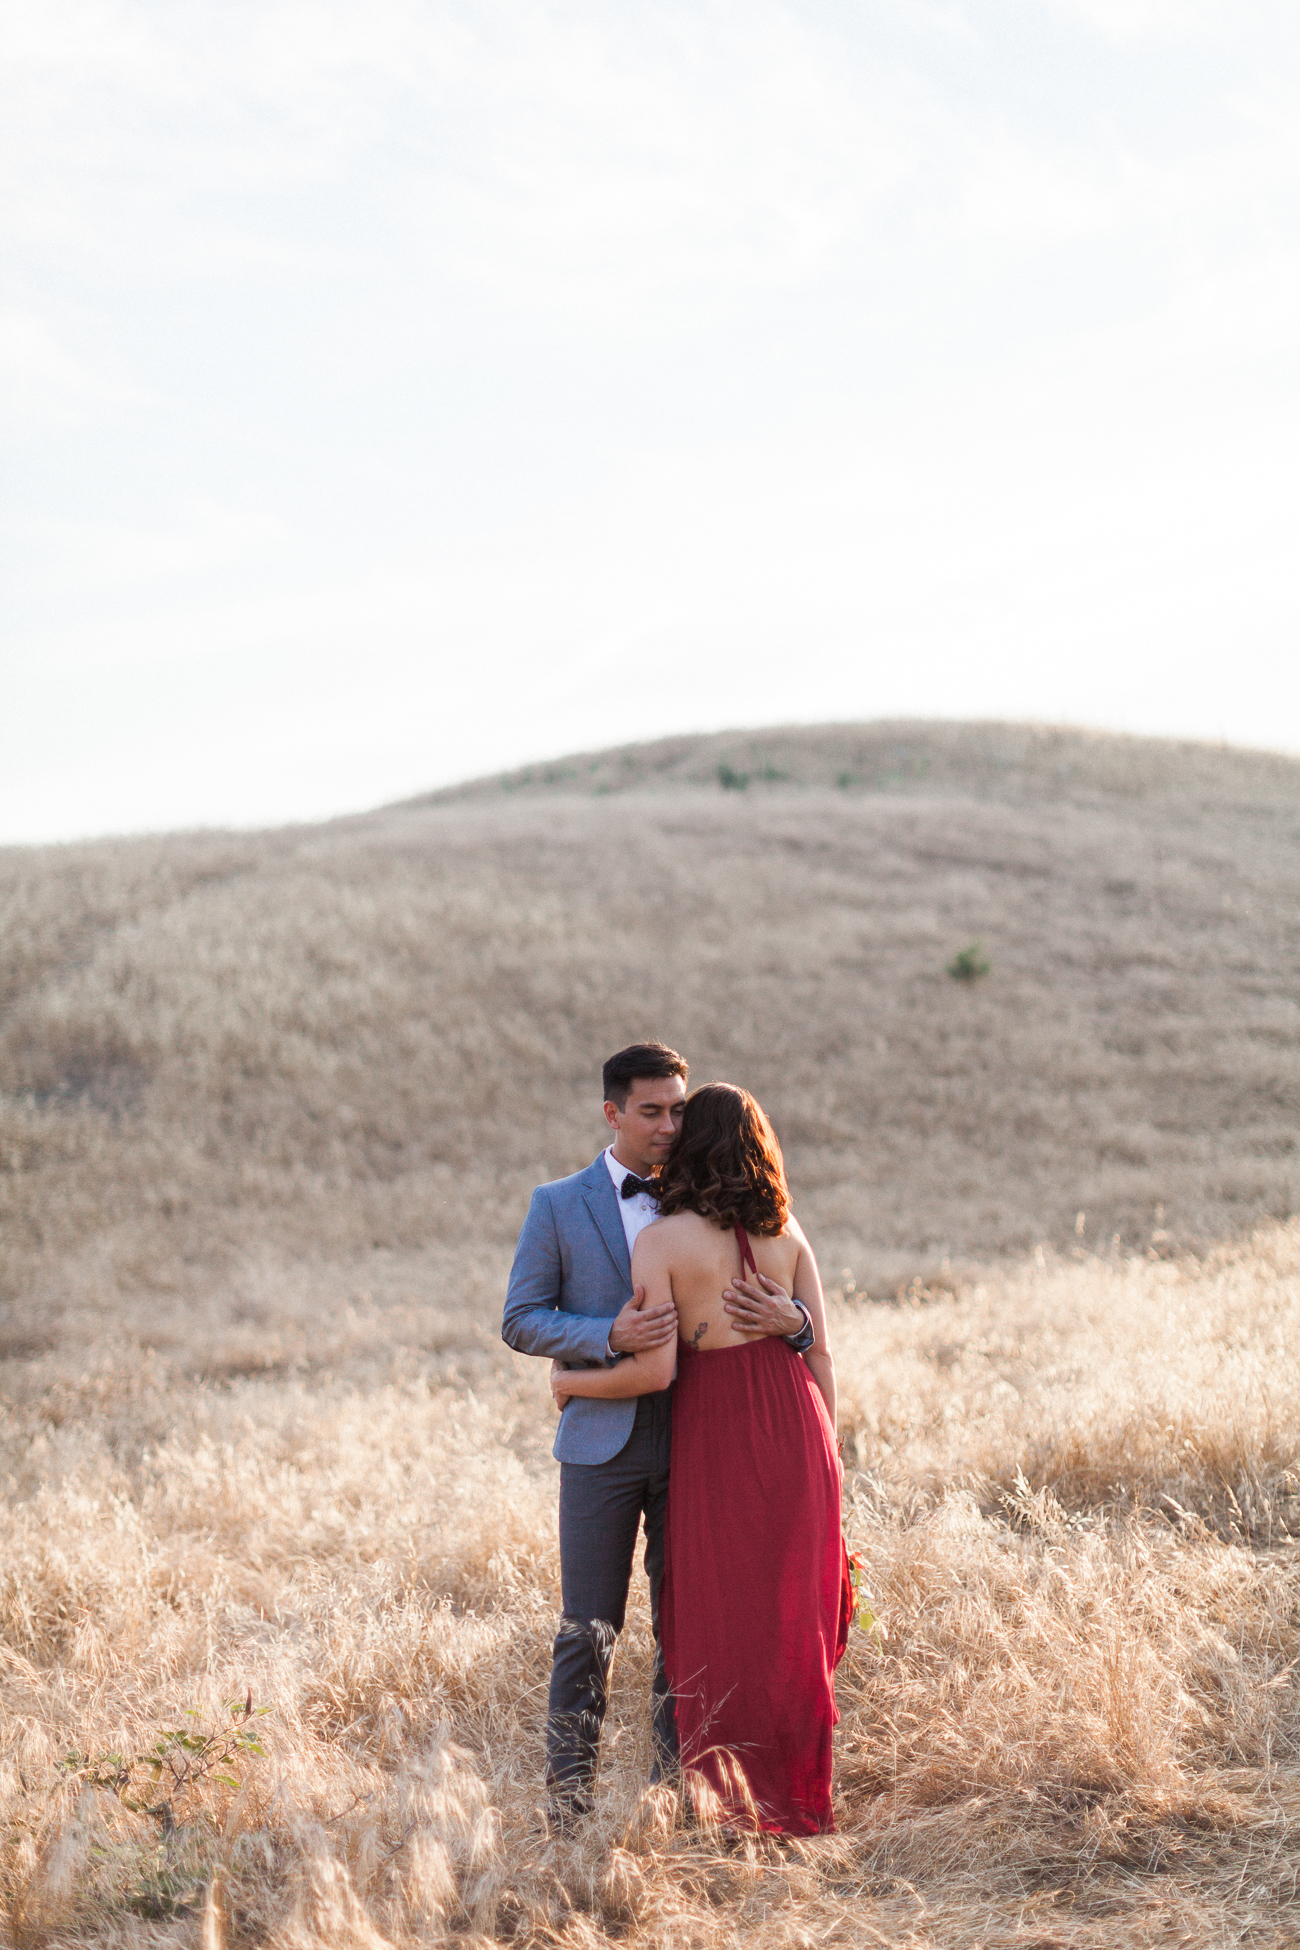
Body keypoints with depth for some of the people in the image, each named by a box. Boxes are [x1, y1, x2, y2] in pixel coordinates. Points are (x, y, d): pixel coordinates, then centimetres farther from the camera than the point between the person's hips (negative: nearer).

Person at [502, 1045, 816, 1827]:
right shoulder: (560, 1207, 3)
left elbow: (776, 1301, 11)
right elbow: (521, 1322, 0)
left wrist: (791, 1319, -14)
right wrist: (611, 1336, -17)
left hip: (693, 1439, 2)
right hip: (603, 1439, -2)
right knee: (589, 1629, -2)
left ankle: (674, 1786, 15)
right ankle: (570, 1801, 4)